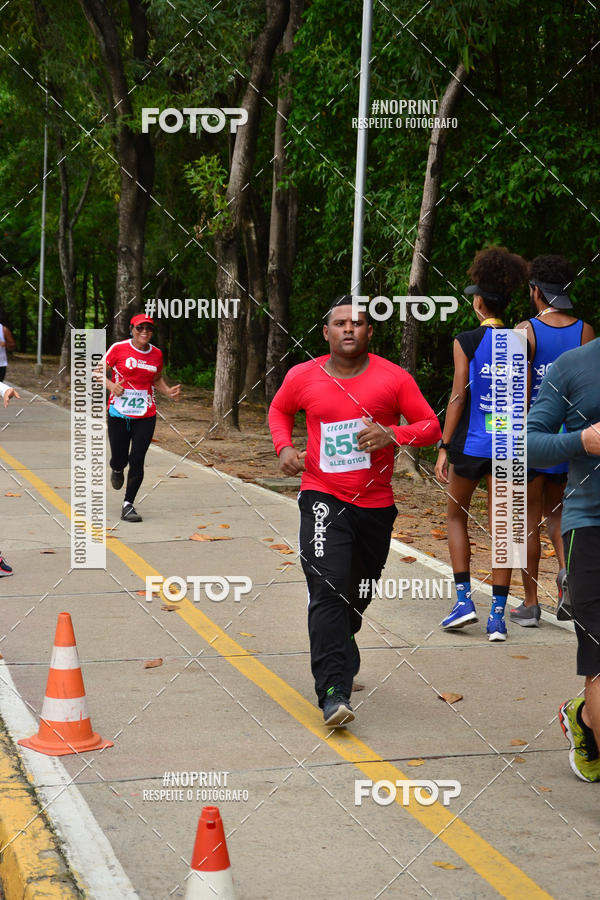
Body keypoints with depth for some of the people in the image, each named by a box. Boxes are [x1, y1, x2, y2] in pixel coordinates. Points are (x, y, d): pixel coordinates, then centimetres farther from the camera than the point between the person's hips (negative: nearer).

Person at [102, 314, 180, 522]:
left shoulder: (156, 354, 7)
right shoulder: (119, 348, -4)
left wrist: (169, 392, 2)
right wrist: (111, 385, -19)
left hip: (146, 415, 2)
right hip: (119, 413, -2)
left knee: (137, 460, -6)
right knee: (119, 458, 0)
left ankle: (128, 505, 3)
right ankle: (117, 469, 40)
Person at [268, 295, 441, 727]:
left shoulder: (393, 377, -3)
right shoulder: (302, 377, 0)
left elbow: (431, 426, 1)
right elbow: (279, 410, 20)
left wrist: (393, 435, -18)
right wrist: (284, 447, 2)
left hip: (376, 504, 2)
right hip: (323, 499, -2)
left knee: (357, 596, 15)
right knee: (328, 589, -19)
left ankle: (339, 663, 44)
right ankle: (333, 693, -22)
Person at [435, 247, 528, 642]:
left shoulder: (466, 342, -7)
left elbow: (458, 397, -9)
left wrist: (444, 448, -4)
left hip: (470, 443, -2)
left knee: (457, 517, 17)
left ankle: (464, 599, 7)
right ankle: (498, 615, 3)